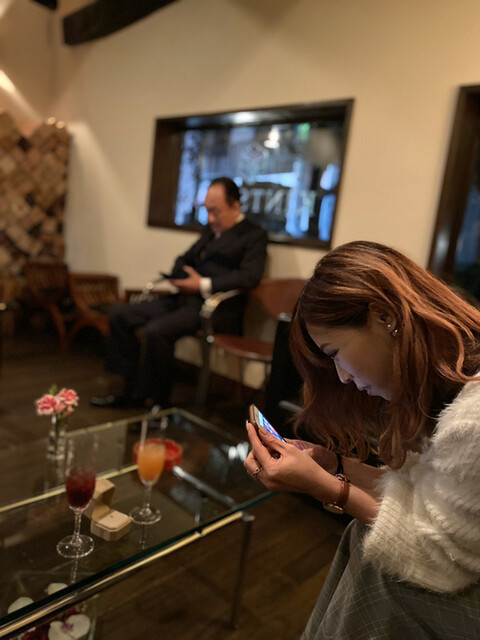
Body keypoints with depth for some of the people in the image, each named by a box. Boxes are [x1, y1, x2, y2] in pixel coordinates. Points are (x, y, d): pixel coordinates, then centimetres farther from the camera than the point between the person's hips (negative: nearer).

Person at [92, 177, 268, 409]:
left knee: (156, 330, -30)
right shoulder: (211, 230, 22)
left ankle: (157, 401, -11)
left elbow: (250, 276, -17)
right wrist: (178, 275, 4)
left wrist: (204, 285, -20)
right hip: (185, 299, 9)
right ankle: (131, 391, 7)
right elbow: (185, 258, 28)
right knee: (122, 315, 2)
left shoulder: (254, 235, -2)